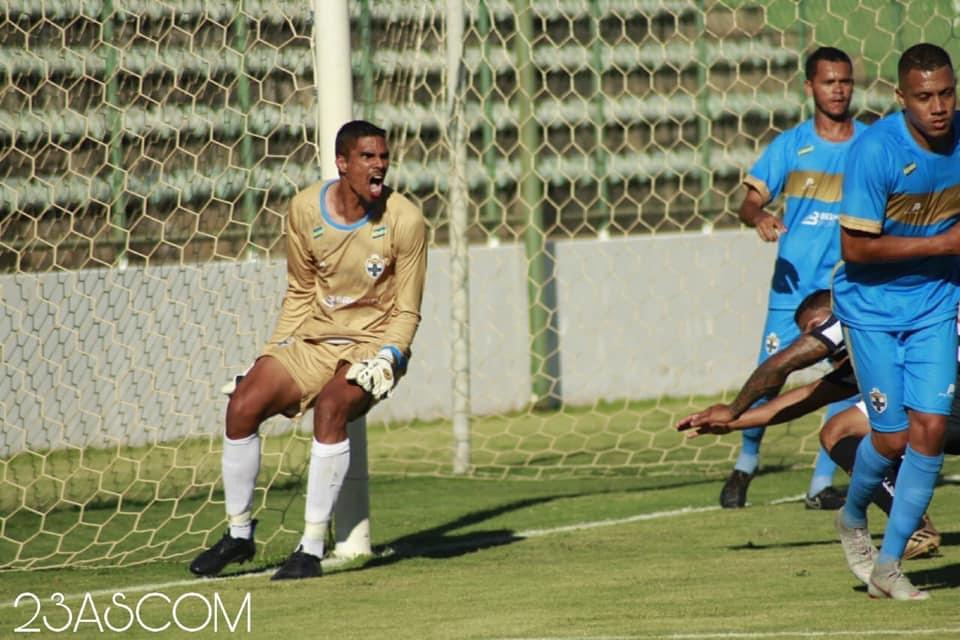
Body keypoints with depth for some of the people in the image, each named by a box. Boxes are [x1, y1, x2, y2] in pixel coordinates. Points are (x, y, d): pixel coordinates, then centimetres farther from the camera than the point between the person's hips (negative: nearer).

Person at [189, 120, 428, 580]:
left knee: (330, 406, -33)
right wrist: (279, 348, 1)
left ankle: (312, 549, -27)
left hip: (371, 346, -4)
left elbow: (407, 312, -5)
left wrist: (387, 357, -21)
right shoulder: (306, 209, -3)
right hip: (311, 339, 4)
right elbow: (300, 291, 10)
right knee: (243, 404, -16)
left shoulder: (405, 220, -11)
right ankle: (238, 534, 4)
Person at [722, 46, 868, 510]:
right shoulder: (790, 145, 2)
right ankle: (745, 464, 19)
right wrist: (759, 217, -24)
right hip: (792, 284, -1)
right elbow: (751, 199, -2)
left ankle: (822, 484, 8)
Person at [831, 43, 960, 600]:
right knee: (893, 438, -2)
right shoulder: (877, 150, -22)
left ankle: (888, 564, 5)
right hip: (873, 305, -4)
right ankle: (853, 518, 32)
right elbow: (855, 247, -22)